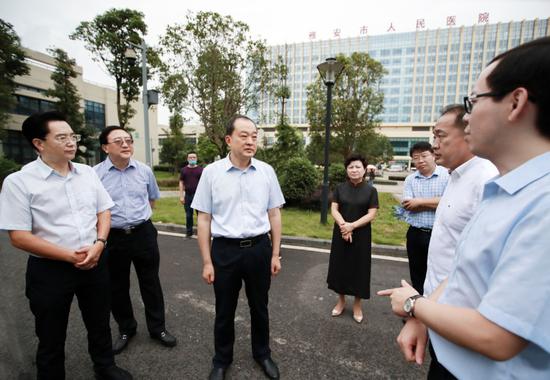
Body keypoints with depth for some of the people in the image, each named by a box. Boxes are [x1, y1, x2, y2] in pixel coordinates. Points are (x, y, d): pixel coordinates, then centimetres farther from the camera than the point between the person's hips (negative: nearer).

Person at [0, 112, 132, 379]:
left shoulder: (88, 173, 1)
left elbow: (104, 211, 6)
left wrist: (99, 244, -10)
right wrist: (70, 256, -18)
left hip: (95, 262, 4)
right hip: (49, 270, -4)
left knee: (99, 324, 22)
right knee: (51, 338, 16)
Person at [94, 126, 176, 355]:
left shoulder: (144, 170, -1)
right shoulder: (95, 174, -9)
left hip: (143, 233, 1)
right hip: (112, 237, -1)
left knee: (151, 283, 12)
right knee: (117, 287, 16)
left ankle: (157, 328, 31)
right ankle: (125, 330, 39)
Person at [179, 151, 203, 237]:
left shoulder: (200, 170, 3)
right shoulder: (184, 170, 7)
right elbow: (181, 183, 7)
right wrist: (181, 196, 0)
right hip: (188, 195, 1)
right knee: (188, 215, 8)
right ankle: (189, 232, 20)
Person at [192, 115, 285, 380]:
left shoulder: (267, 171, -2)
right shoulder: (211, 172, -7)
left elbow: (274, 214, 4)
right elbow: (204, 220, -4)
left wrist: (275, 254, 4)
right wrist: (207, 262, -4)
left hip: (259, 249, 2)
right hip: (225, 250, -1)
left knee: (259, 307, 20)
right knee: (224, 311, 18)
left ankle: (262, 354, 48)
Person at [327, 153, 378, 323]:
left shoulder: (370, 190, -3)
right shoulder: (340, 188, 2)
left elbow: (371, 214, -9)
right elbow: (334, 209, -3)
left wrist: (352, 226, -19)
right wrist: (343, 226, -19)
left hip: (361, 235, -1)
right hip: (341, 234, 2)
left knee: (359, 268, 7)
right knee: (340, 266, 10)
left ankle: (357, 304, 26)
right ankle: (341, 300, 29)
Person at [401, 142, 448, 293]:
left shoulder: (447, 175, -6)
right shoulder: (410, 179, 6)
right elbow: (407, 205, -6)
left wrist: (419, 201, -10)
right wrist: (436, 203, -10)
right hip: (415, 234, 4)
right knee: (417, 275, 17)